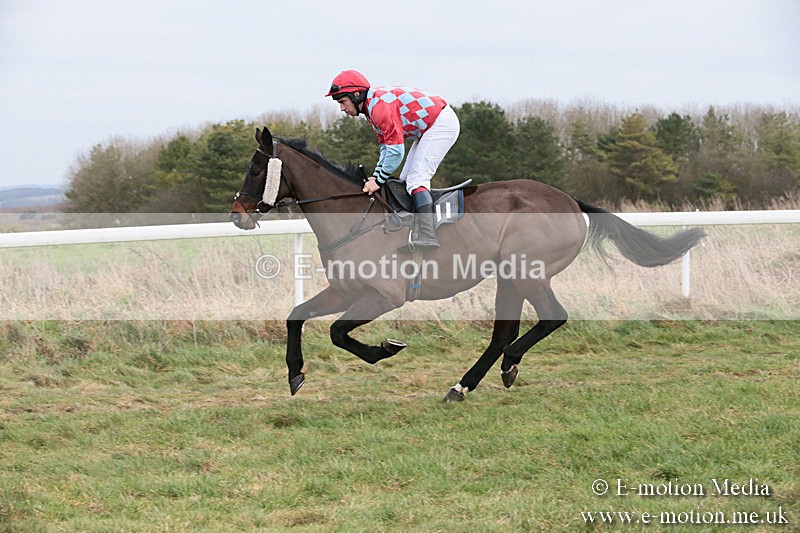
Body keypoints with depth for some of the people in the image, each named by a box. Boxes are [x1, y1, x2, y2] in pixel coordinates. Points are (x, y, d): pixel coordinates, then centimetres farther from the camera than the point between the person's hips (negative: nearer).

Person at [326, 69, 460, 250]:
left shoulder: (380, 105, -24)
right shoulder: (372, 107, 9)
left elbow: (396, 151, -25)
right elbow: (386, 146, 14)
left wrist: (379, 180, -18)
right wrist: (376, 176, 3)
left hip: (442, 123, -11)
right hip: (429, 128, 11)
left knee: (417, 179, -18)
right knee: (406, 179, 10)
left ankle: (428, 236, -28)